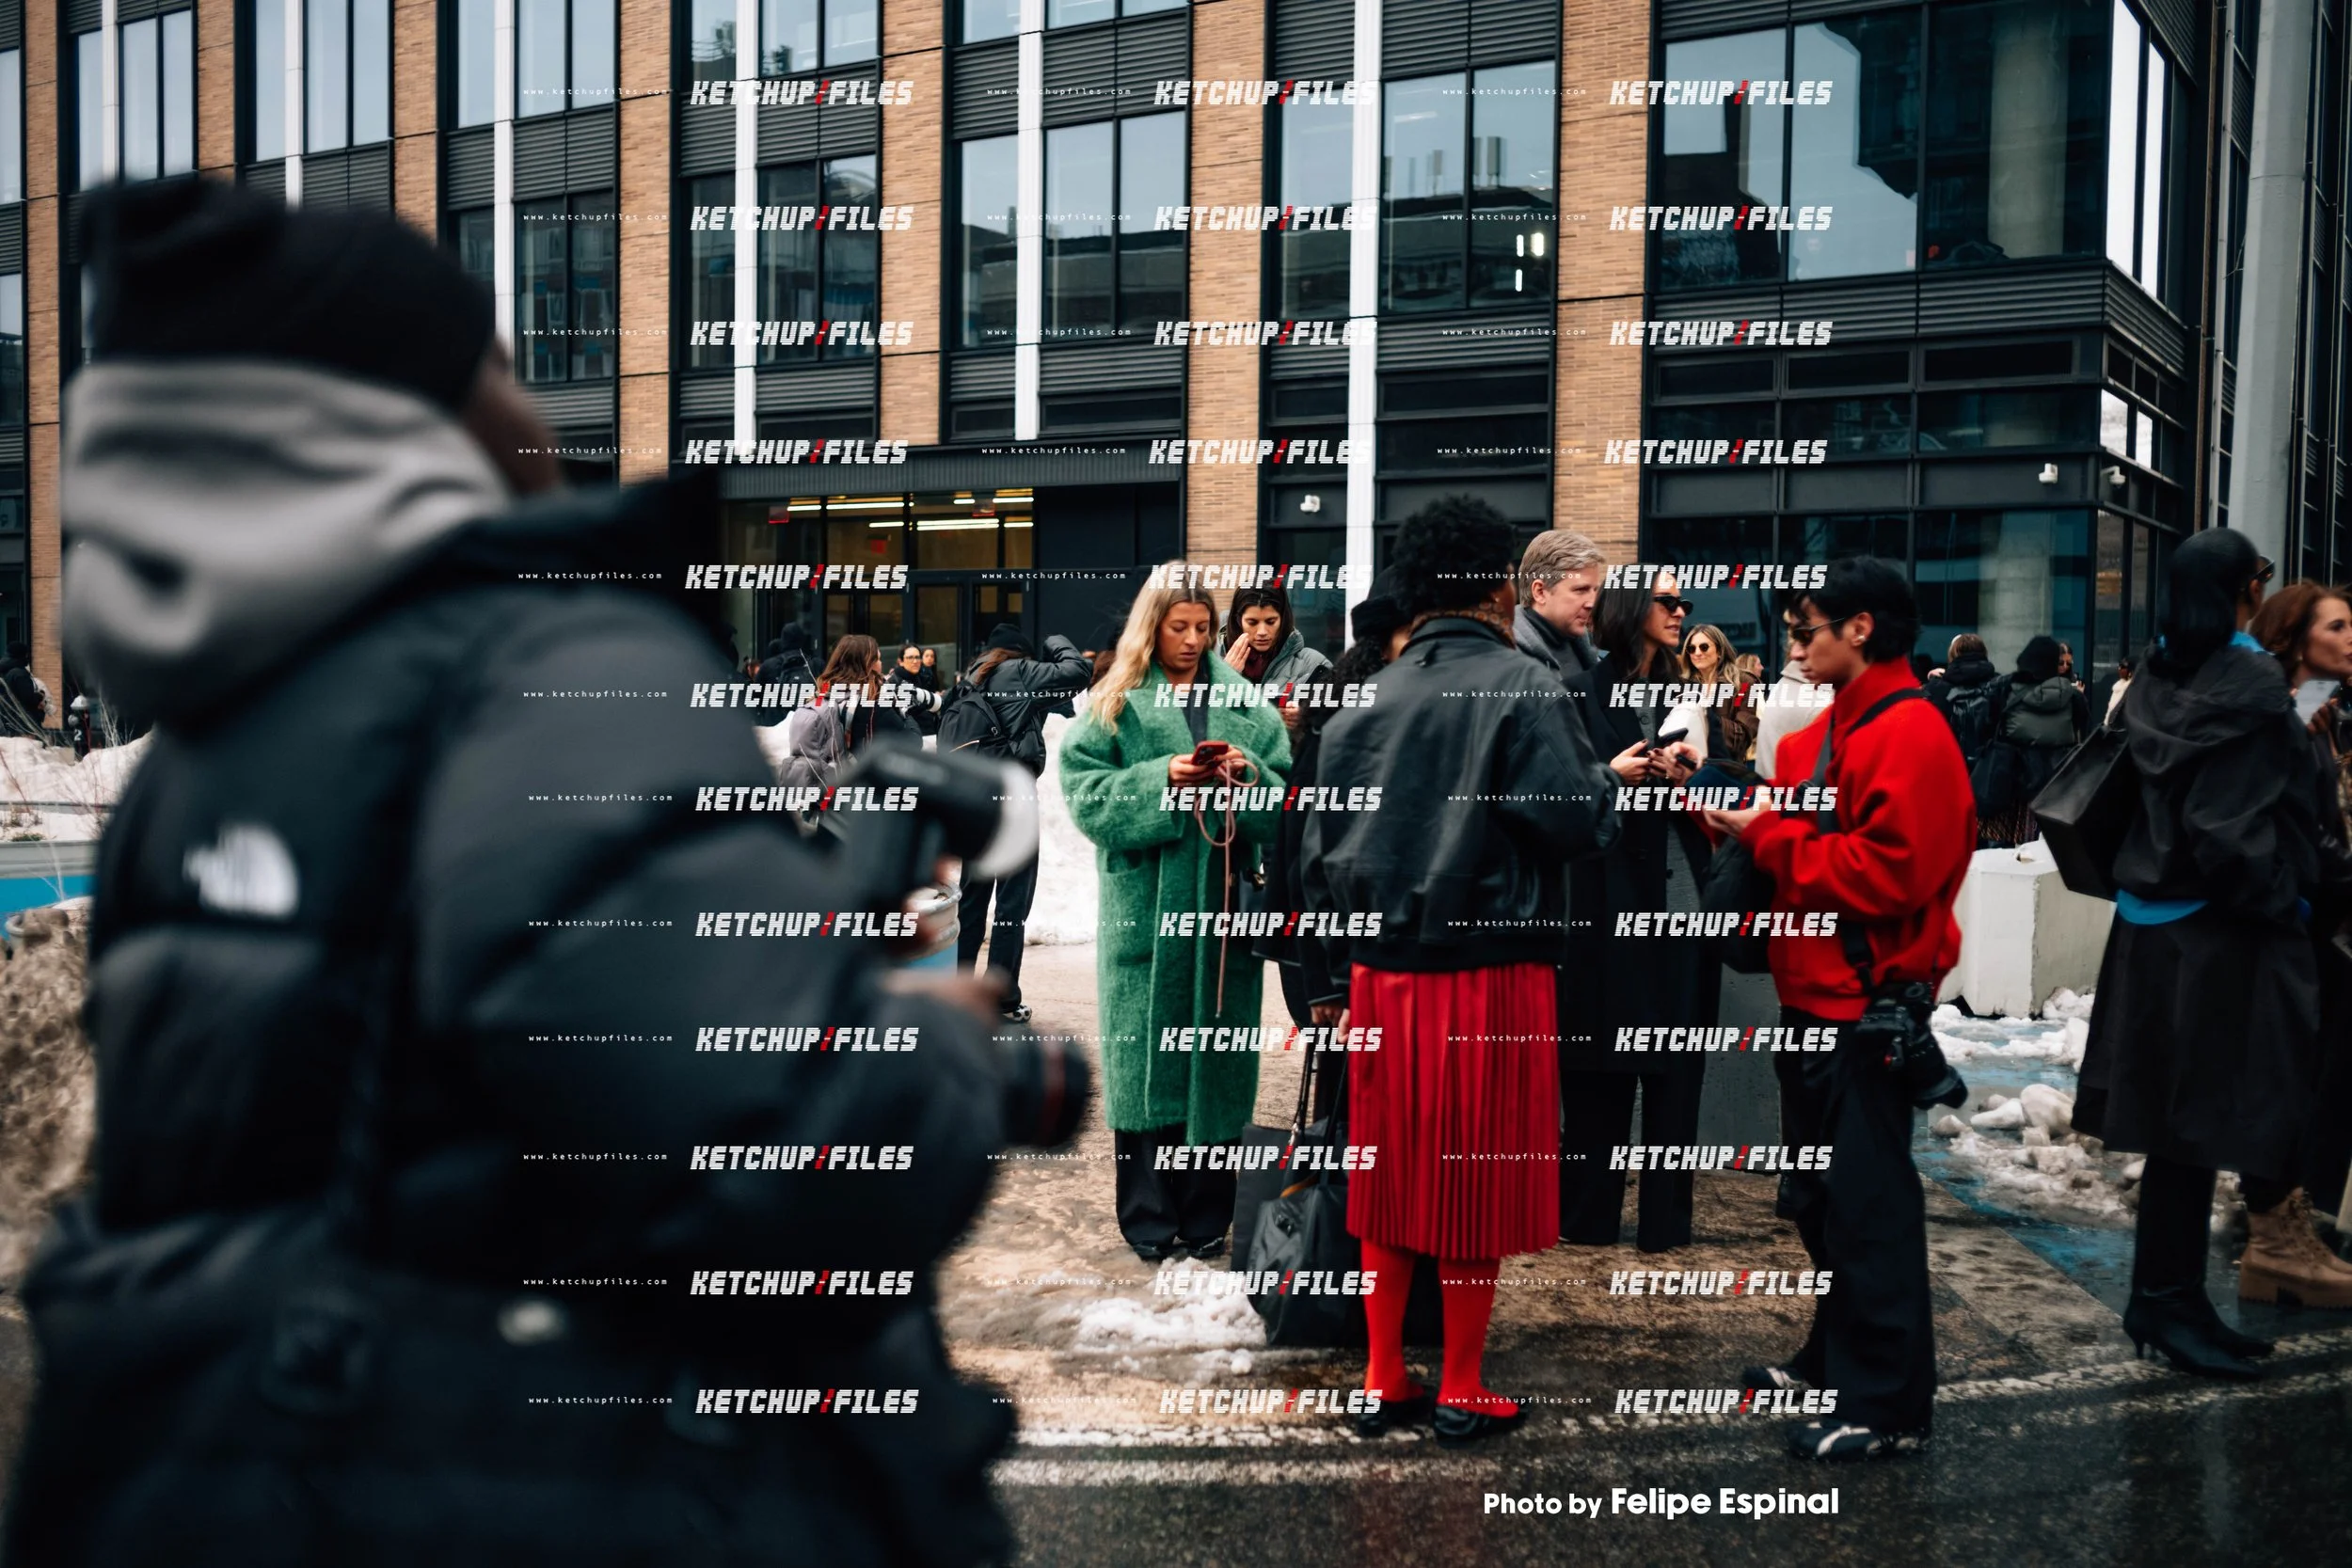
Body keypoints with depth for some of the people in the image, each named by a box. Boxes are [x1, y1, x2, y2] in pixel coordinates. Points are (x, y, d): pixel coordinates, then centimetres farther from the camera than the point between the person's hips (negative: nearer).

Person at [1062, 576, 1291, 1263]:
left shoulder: (1246, 704, 12)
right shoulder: (1114, 704, 5)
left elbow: (1284, 804, 8)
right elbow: (1087, 795, -5)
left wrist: (1250, 776, -12)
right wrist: (1162, 779, -16)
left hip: (1225, 906, 2)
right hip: (1144, 907, -2)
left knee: (1217, 1058, 5)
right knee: (1145, 1056, 0)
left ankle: (1207, 1217, 17)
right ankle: (1148, 1218, 11)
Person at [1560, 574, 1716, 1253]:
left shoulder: (1683, 699, 15)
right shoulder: (1585, 695, -1)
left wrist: (1686, 779, -5)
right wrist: (1612, 775, -16)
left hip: (1679, 898, 4)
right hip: (1607, 896, -4)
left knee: (1675, 1065, 3)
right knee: (1602, 1059, 1)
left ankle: (1666, 1217, 10)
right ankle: (1588, 1215, 11)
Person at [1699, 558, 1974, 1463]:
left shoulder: (1907, 734, -15)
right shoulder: (1826, 733, 15)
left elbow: (1885, 874, -23)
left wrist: (1765, 836, -16)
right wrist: (1739, 819, 0)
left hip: (1865, 1006, -10)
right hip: (1814, 996, 10)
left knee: (1866, 1206, -4)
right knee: (1818, 1196, 18)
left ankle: (1889, 1404, 6)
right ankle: (1835, 1363, 31)